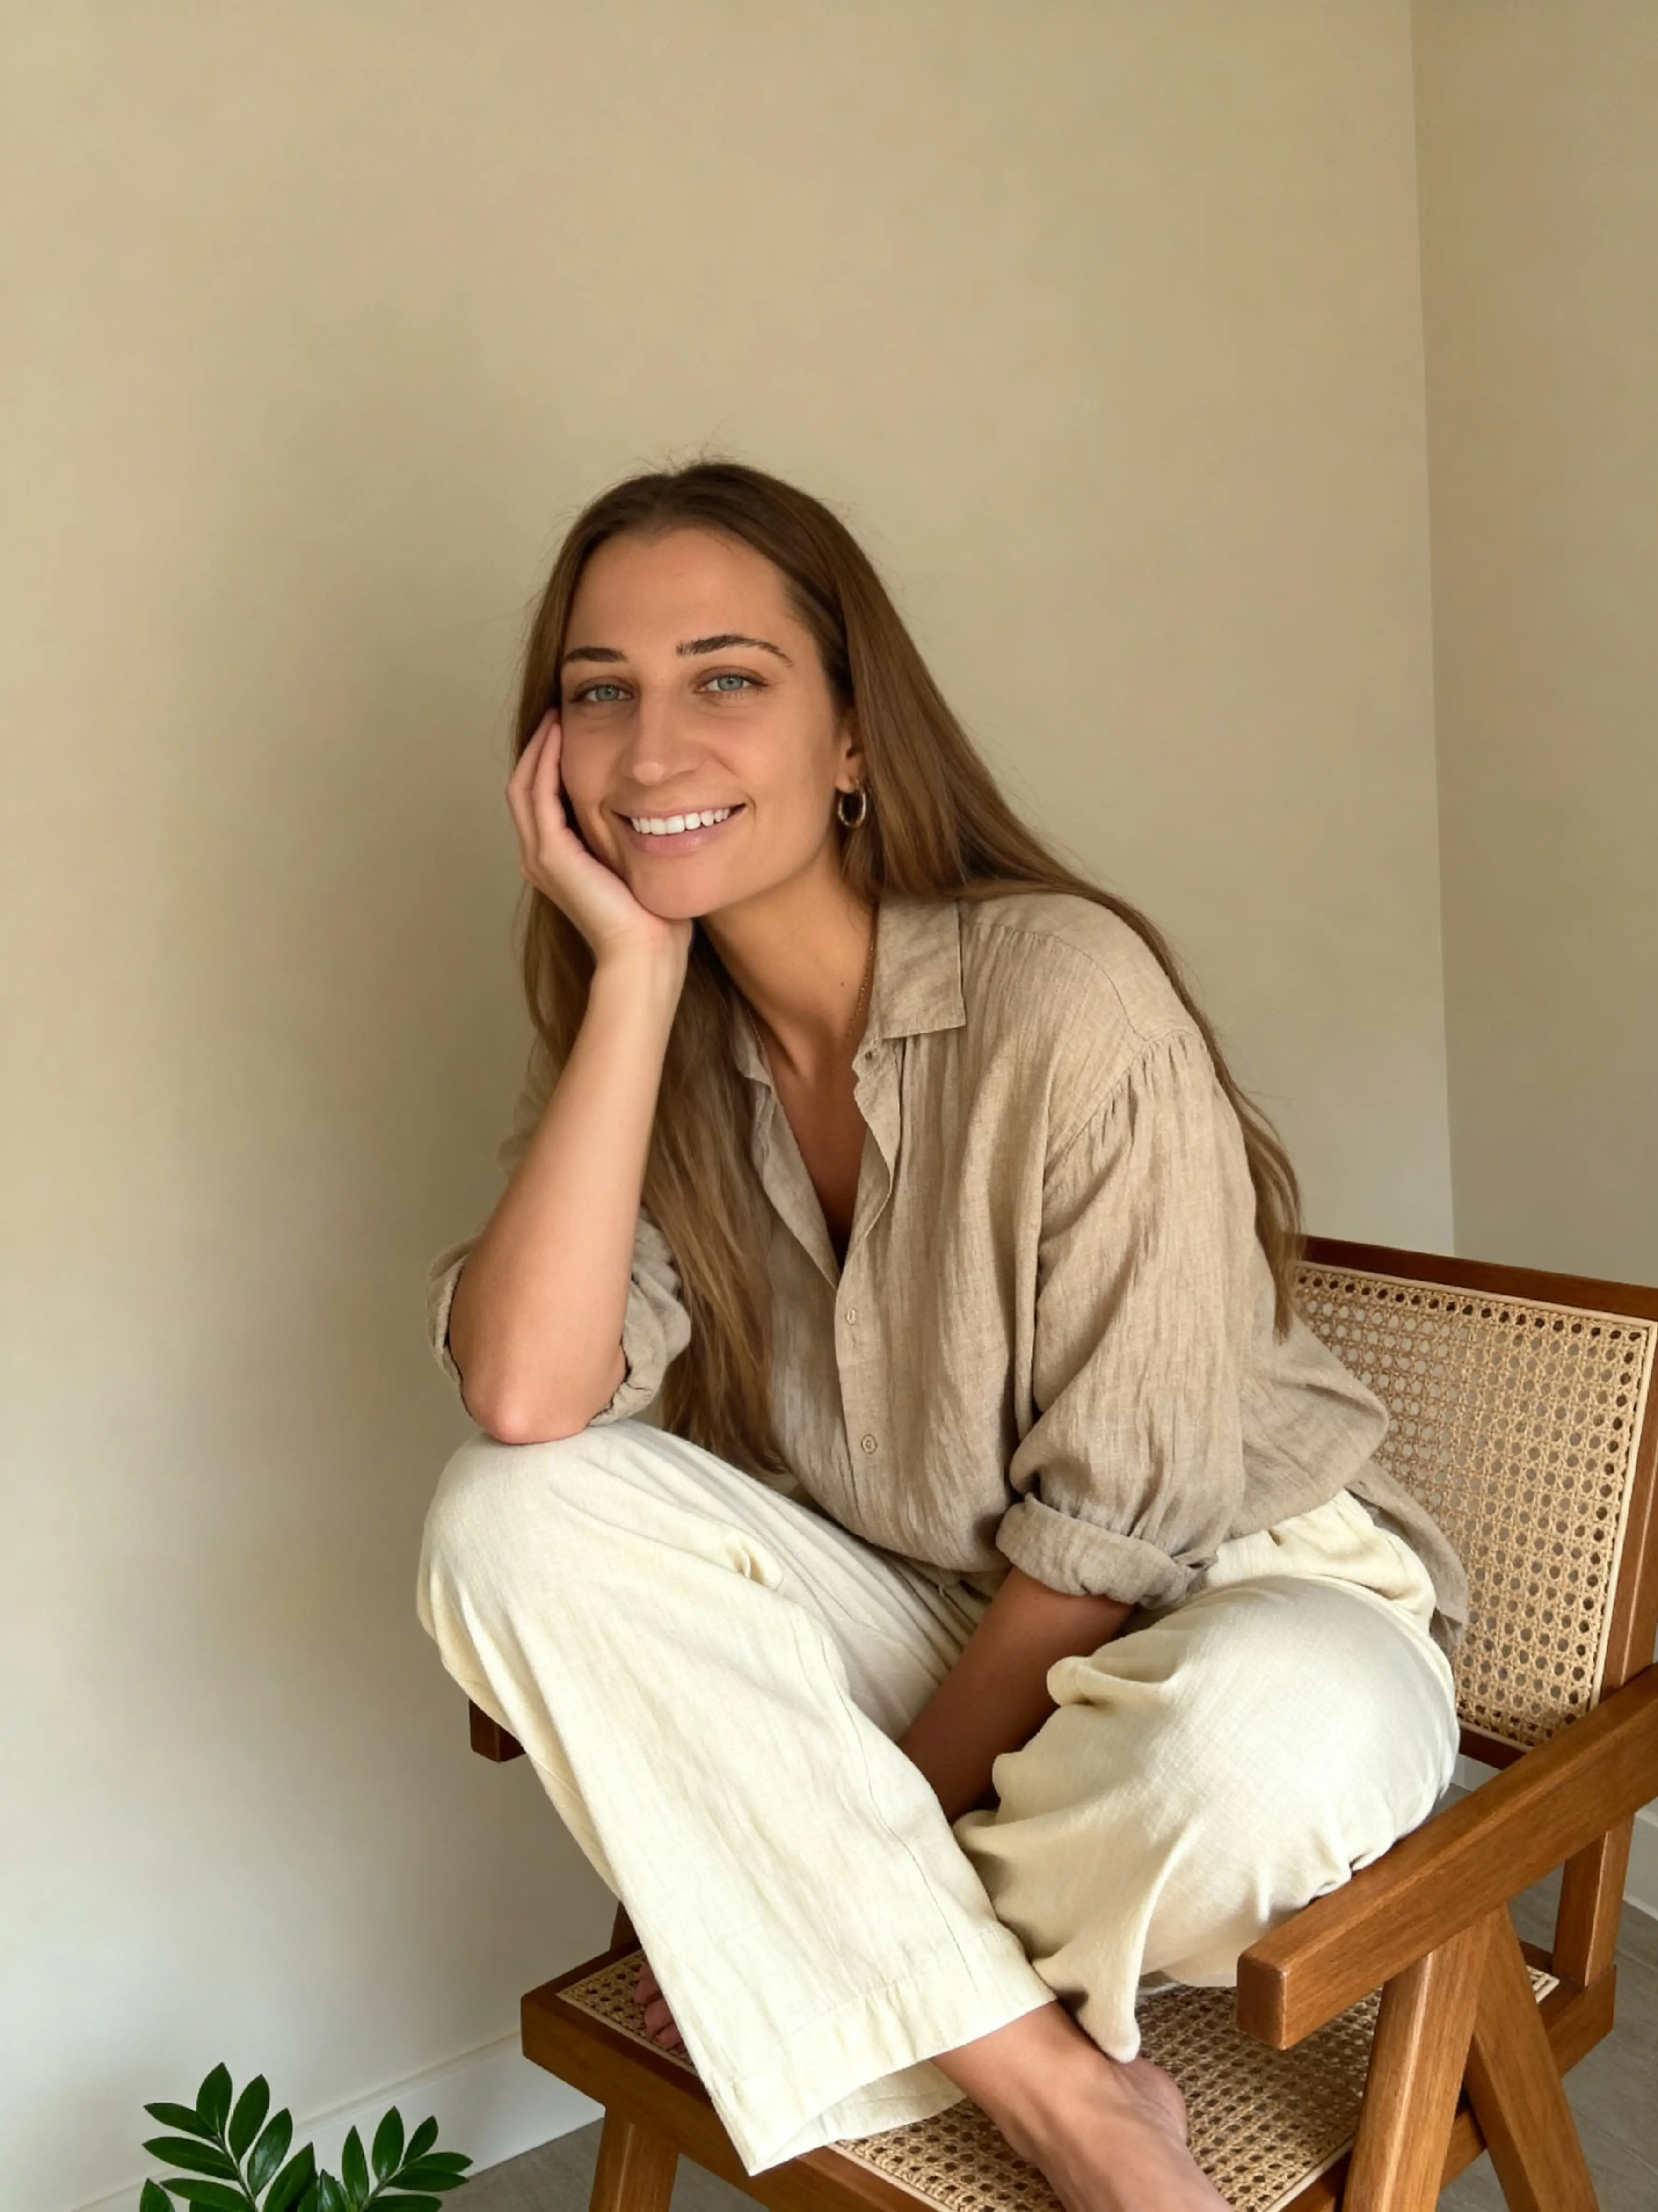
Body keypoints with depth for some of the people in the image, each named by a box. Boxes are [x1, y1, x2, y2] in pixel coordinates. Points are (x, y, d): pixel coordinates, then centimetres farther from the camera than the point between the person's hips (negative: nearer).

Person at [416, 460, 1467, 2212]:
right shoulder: (642, 1050, -4)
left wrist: (856, 1851, -15)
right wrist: (635, 967, -23)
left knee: (1282, 1730, -39)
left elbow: (1124, 1531, -18)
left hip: (1238, 1596, -4)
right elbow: (523, 1395, -23)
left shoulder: (1068, 996, -22)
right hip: (933, 1623, 5)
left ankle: (845, 1979, -6)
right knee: (506, 1515, -19)